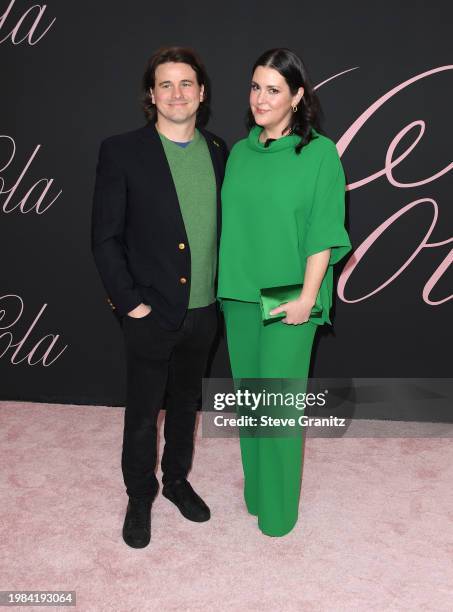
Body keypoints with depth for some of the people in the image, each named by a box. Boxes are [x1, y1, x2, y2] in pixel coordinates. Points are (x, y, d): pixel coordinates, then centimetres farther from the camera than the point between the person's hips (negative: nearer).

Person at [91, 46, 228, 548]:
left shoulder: (219, 152, 4)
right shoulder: (121, 151, -9)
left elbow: (223, 225, 10)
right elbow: (105, 238, -9)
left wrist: (222, 290, 4)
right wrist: (130, 301, -13)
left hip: (203, 310, 4)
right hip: (150, 313, -4)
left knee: (185, 402, 20)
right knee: (142, 412, 11)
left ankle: (177, 480, 43)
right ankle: (139, 498, 34)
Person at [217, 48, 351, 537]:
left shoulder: (319, 152, -7)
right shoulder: (240, 152, 8)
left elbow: (323, 233, -10)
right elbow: (229, 222, 11)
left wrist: (306, 298, -15)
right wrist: (225, 284, 6)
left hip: (288, 300, -5)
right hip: (238, 295, 5)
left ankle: (277, 508, 21)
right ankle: (254, 489, 33)